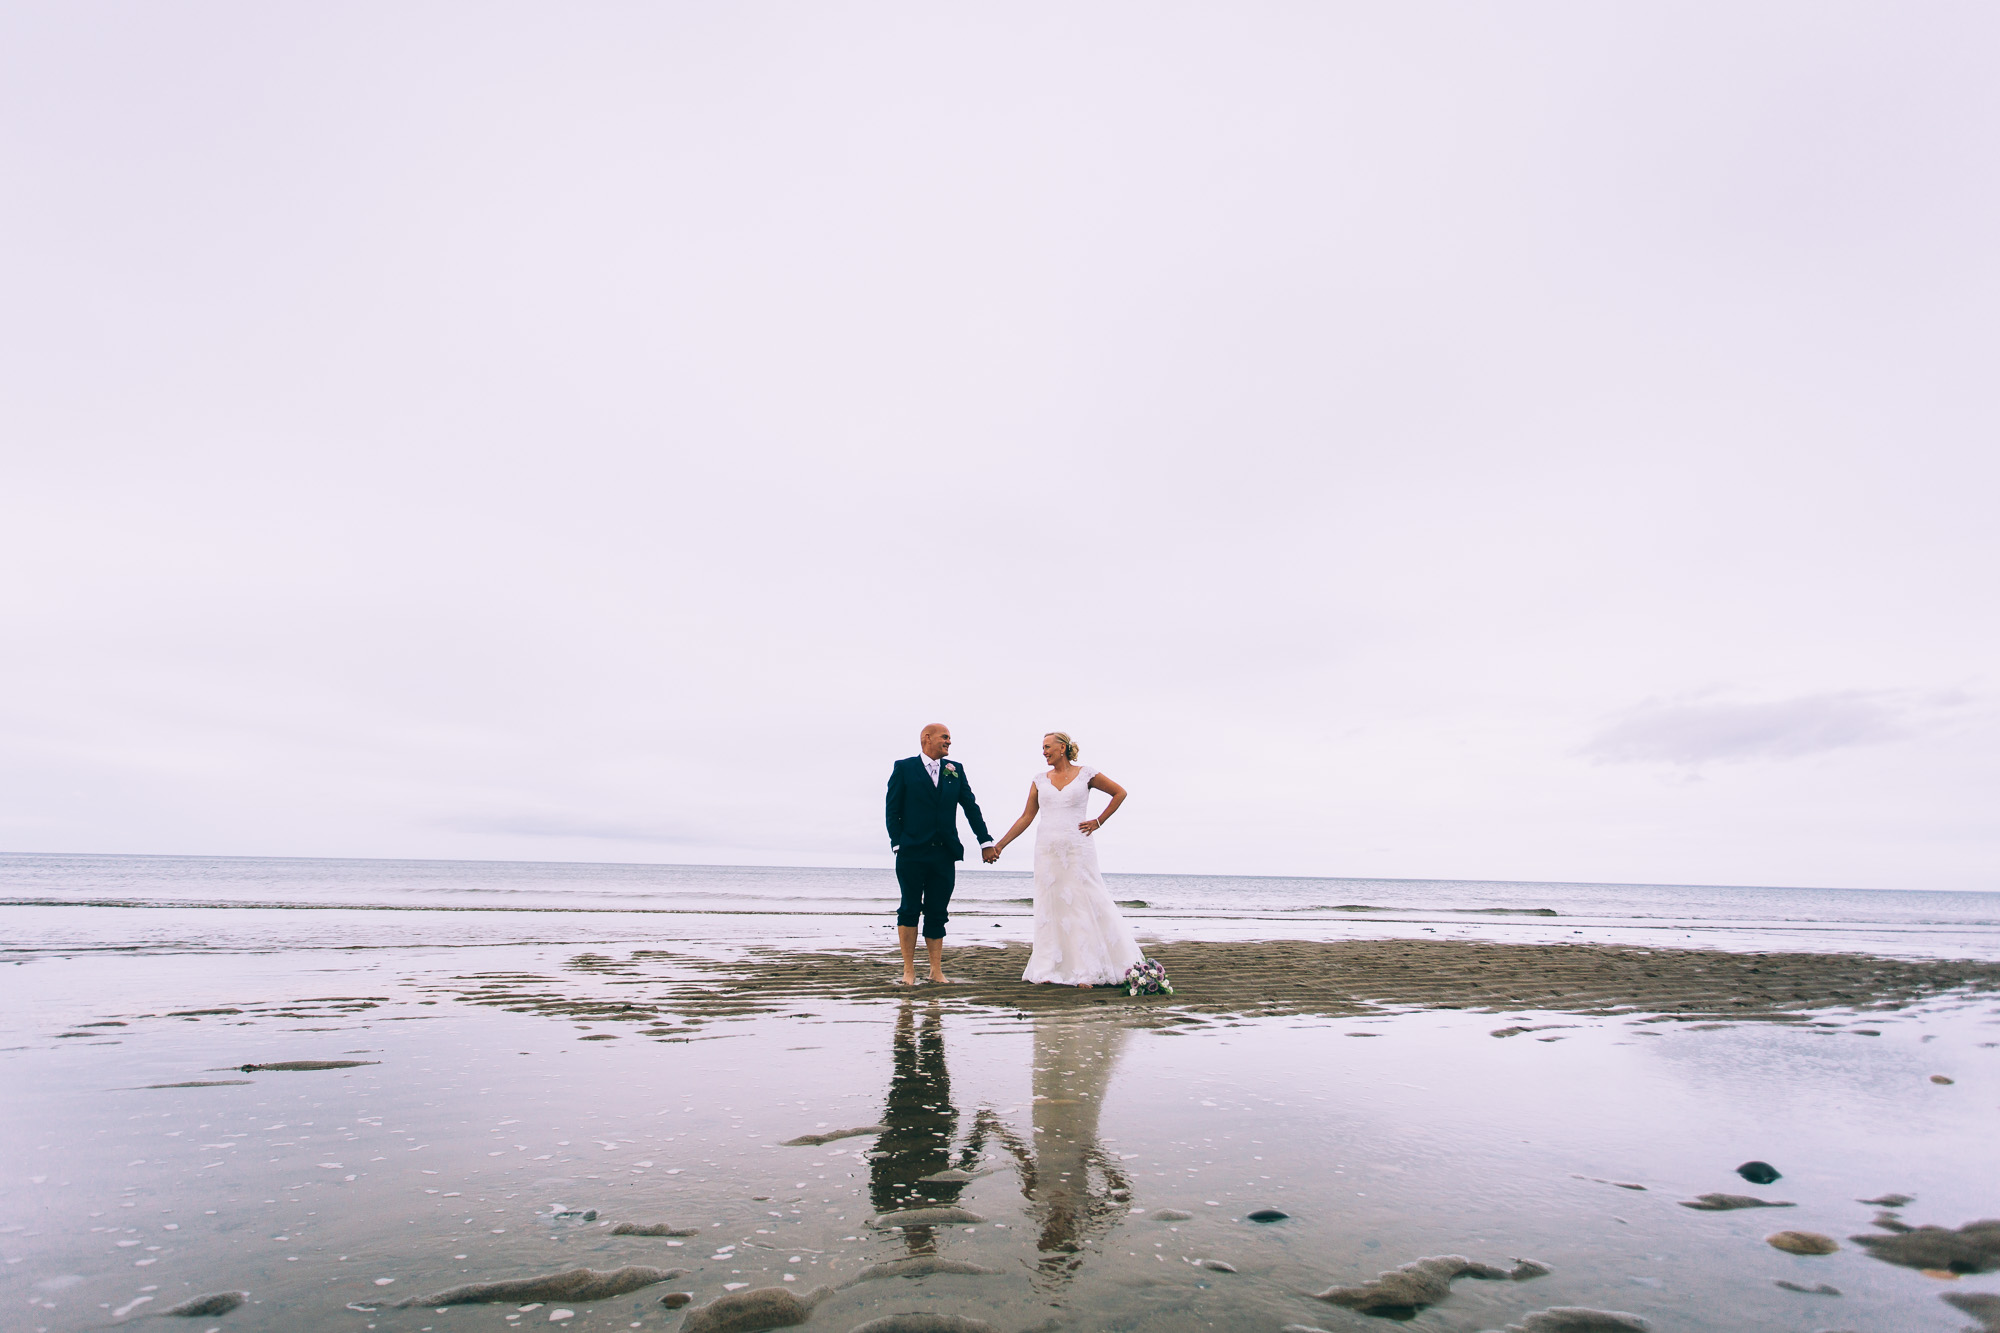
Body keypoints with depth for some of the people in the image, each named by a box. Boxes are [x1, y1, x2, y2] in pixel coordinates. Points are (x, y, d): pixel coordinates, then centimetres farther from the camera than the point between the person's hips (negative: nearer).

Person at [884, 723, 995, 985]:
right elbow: (893, 810, 0)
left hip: (944, 855, 3)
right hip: (912, 854, -3)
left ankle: (936, 969, 14)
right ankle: (909, 969, 12)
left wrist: (986, 841, 7)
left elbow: (970, 806, 11)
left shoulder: (955, 770, 12)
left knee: (937, 914, 7)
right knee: (909, 910, 2)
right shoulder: (904, 768, 2)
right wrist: (897, 844, -8)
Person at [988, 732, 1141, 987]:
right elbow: (1026, 818, 9)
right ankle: (1050, 969, 10)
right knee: (1049, 906, 4)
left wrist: (1098, 822, 1)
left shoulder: (1086, 775, 1)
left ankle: (1088, 971, 4)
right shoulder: (1040, 781, 9)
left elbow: (1120, 793, 9)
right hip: (1047, 849, 3)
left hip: (1078, 848, -3)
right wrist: (999, 845, 4)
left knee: (1085, 903, -4)